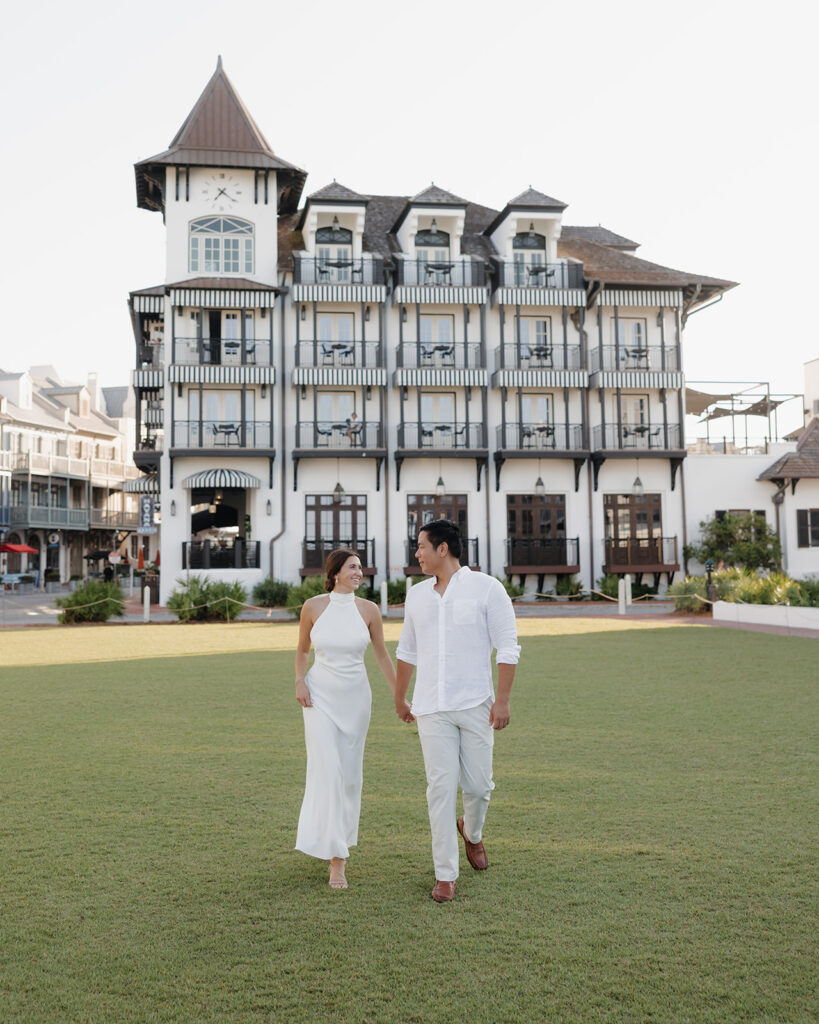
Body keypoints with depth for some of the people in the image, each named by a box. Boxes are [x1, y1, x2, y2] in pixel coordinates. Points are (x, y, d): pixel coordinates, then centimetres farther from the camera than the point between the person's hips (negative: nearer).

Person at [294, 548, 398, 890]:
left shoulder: (368, 610, -3)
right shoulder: (313, 607, -5)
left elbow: (382, 656, 7)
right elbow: (302, 650, 9)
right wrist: (299, 681, -7)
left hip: (355, 697, 2)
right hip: (320, 696, -1)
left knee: (350, 774, 9)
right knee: (328, 771, -10)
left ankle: (343, 839, 32)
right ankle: (336, 857, -4)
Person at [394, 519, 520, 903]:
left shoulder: (486, 588, -5)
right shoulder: (417, 595, 9)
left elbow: (507, 647, -5)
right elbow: (407, 651, 19)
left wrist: (502, 699, -11)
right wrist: (399, 698, 24)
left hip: (476, 704, -2)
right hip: (432, 709, 2)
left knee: (478, 785, 5)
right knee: (441, 788, -1)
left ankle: (472, 831, 40)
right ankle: (445, 875, 8)